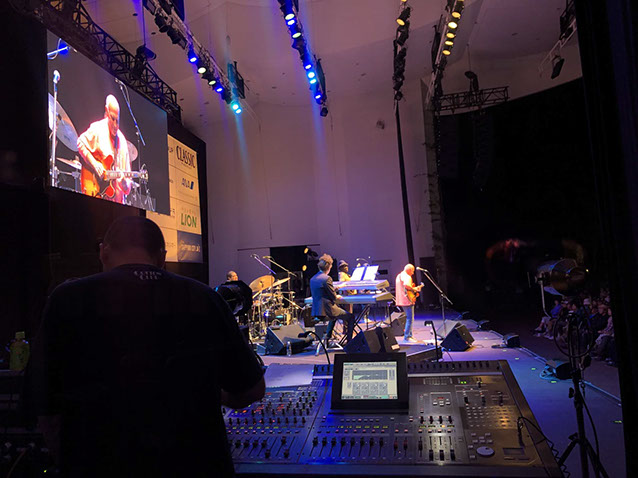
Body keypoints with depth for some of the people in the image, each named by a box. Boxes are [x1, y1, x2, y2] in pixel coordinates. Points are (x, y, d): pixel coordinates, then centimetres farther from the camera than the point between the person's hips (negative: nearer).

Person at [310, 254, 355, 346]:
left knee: (334, 316, 38)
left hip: (316, 311, 8)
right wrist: (338, 297, 7)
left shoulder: (313, 279, 7)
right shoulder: (327, 278, -18)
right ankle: (349, 341, 9)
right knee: (351, 317, 8)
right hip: (326, 310, -8)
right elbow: (333, 297, -16)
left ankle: (327, 338, 37)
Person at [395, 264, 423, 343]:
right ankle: (407, 337, -3)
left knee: (409, 318, 18)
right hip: (407, 300, -10)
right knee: (410, 319, -5)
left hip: (402, 300, 10)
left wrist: (414, 288, 23)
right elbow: (406, 285, -34)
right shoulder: (407, 277, -14)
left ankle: (409, 335, 24)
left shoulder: (399, 275, 18)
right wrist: (414, 289, -18)